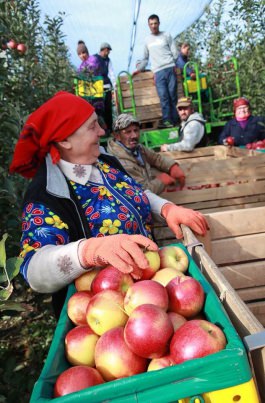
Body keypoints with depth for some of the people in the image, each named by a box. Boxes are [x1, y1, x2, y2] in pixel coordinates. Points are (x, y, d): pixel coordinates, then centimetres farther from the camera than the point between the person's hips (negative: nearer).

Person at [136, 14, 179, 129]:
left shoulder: (166, 36, 12)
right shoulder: (147, 40, 19)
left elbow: (175, 53, 9)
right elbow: (145, 58, 25)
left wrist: (174, 66, 3)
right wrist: (139, 69, 19)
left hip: (170, 69, -1)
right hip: (158, 72, 1)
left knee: (173, 96, -4)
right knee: (163, 97, -11)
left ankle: (175, 120, -1)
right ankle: (167, 121, -13)